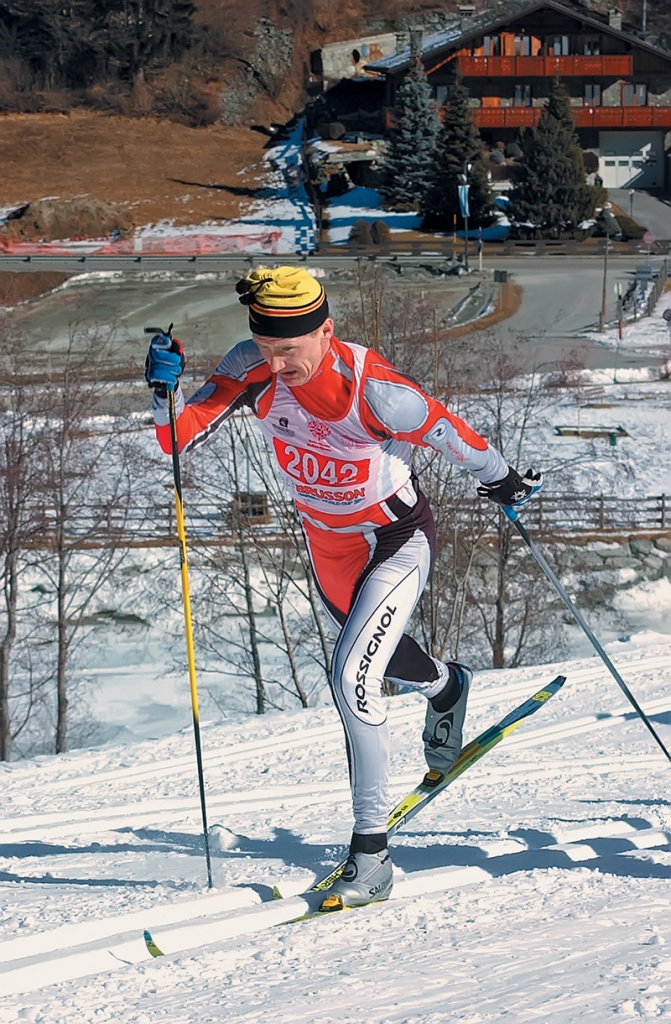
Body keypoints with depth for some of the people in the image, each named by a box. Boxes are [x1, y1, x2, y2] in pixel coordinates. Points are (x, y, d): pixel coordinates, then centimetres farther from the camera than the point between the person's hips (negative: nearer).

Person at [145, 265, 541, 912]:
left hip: (396, 541, -6)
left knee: (351, 679, -21)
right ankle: (446, 688, 66)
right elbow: (181, 437, -23)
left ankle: (371, 856, -13)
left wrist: (503, 481, 0)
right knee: (379, 652, 30)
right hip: (326, 545, 6)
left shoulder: (375, 391, -34)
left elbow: (449, 435, -16)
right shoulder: (254, 370, -21)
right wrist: (165, 390, -44)